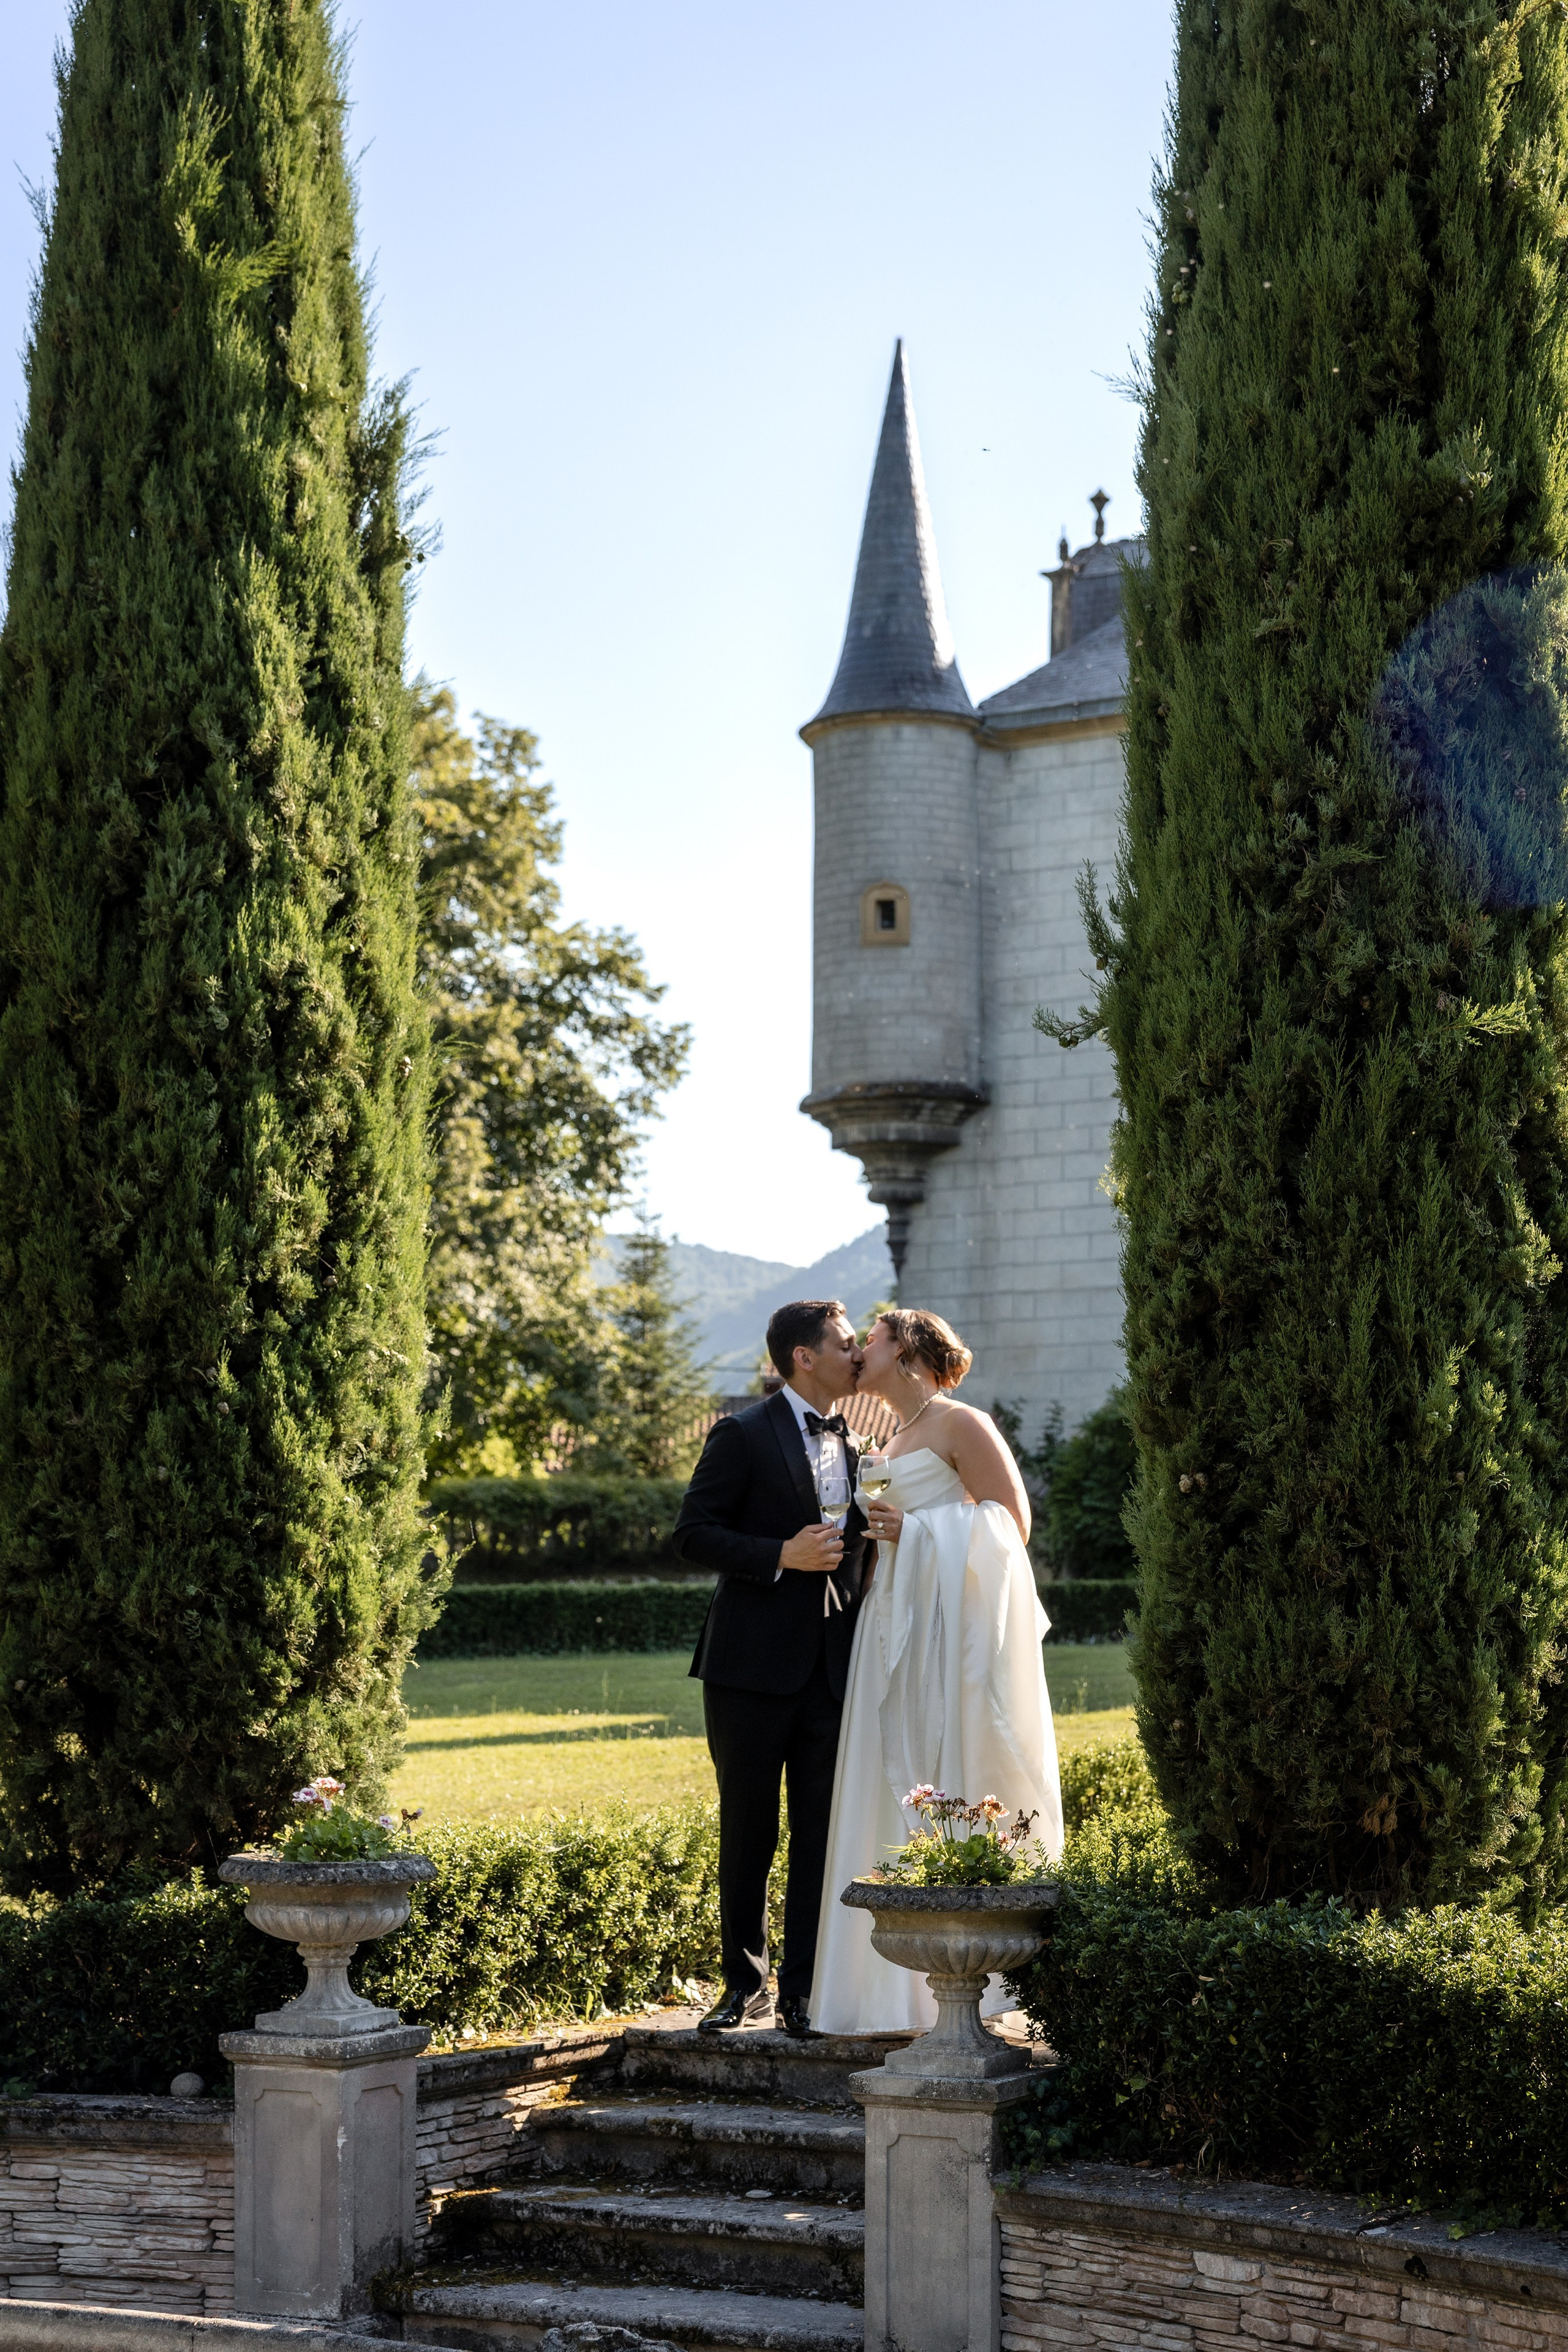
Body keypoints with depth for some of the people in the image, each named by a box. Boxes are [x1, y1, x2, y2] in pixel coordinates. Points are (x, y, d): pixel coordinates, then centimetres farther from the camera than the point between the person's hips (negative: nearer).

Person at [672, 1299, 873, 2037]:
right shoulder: (743, 1436, -4)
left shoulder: (854, 1447, 15)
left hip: (832, 1667, 5)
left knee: (820, 1834, 3)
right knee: (747, 1831, 4)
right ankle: (744, 1983, 15)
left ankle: (803, 1989, 10)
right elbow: (694, 1536, -9)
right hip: (754, 1666, -5)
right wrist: (783, 1555, -18)